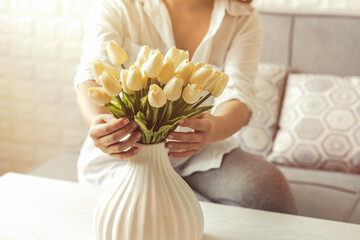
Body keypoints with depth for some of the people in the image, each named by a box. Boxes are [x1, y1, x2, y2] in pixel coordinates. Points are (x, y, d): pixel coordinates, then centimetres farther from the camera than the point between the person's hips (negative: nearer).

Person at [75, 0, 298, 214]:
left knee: (271, 191, -23)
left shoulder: (244, 19, -5)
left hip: (201, 150, 2)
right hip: (125, 149, -1)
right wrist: (98, 121, -48)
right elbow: (93, 77, -23)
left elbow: (239, 97, -20)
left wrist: (213, 128, -45)